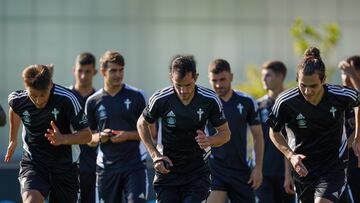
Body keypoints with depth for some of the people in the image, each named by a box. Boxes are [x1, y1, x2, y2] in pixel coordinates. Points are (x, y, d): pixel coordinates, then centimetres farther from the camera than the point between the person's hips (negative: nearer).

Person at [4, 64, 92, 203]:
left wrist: (63, 139, -32)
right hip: (33, 163, 0)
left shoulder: (67, 99, -19)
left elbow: (86, 135, -13)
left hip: (65, 166, 0)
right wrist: (13, 140, 29)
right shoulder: (17, 100, -10)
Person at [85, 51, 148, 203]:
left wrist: (127, 135, -13)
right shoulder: (93, 102, 6)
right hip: (106, 166, 2)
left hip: (133, 165, -2)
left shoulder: (136, 96, 1)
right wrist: (100, 137, -9)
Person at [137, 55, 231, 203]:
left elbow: (225, 133, 1)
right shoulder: (160, 99, -14)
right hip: (167, 169, 0)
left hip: (197, 172, 0)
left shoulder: (210, 100, -12)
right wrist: (155, 154, -6)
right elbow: (142, 124, 5)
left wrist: (209, 141, -22)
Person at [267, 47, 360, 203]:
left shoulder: (341, 95, -17)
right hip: (303, 167, 2)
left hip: (334, 166, -2)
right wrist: (291, 156, -14)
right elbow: (274, 133, 1)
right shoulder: (285, 102, -17)